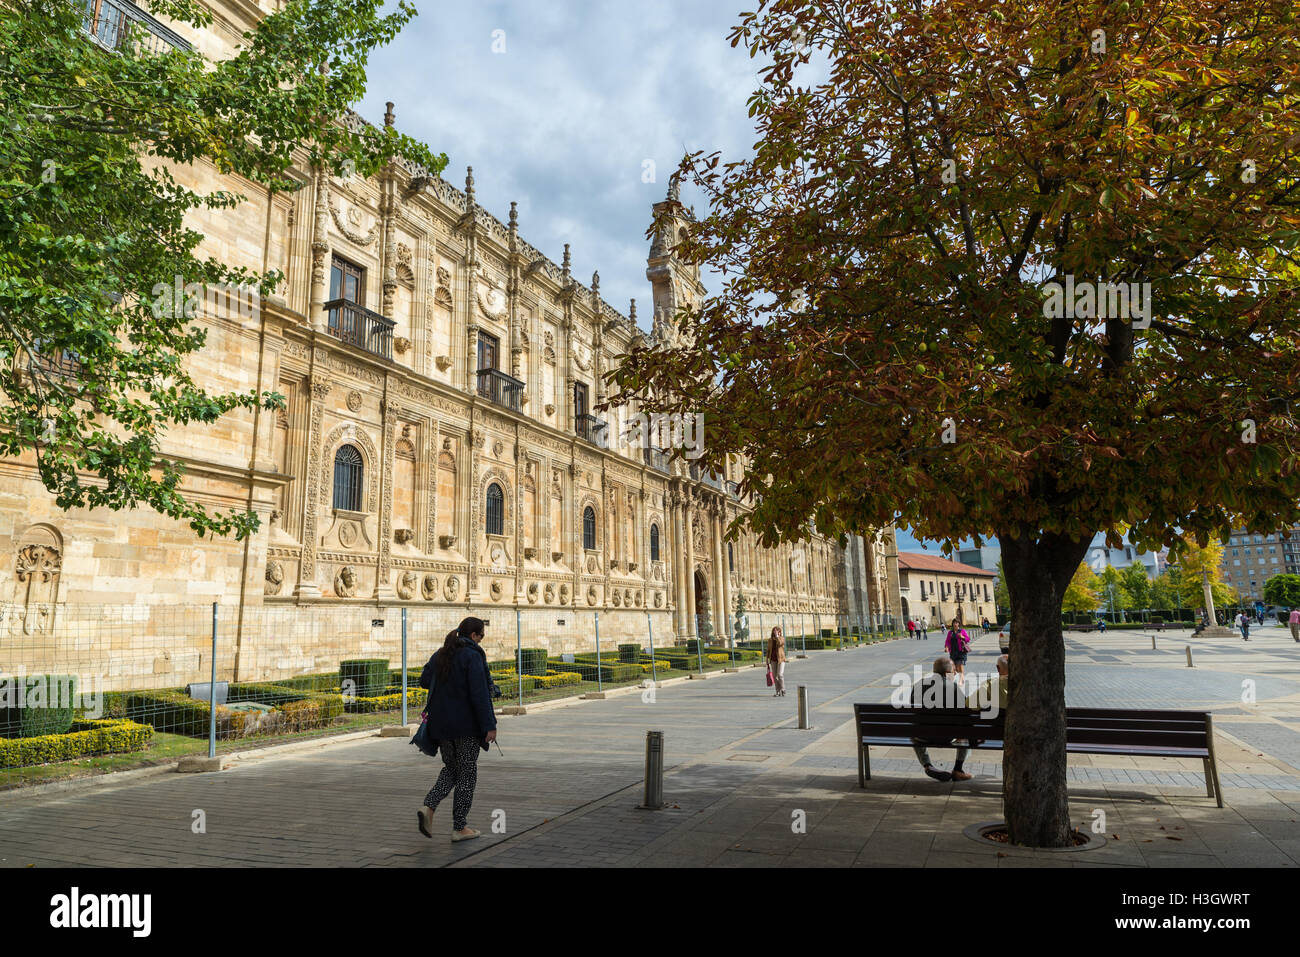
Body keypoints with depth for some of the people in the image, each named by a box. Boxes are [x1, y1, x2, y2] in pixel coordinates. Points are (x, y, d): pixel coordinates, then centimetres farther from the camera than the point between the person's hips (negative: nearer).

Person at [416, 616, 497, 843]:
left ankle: (428, 805, -1)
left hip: (441, 724, 7)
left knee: (451, 769, 20)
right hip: (466, 726, -7)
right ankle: (459, 828, 11)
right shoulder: (472, 656, -15)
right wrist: (489, 725, -19)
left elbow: (424, 680, 13)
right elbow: (479, 694, -21)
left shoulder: (440, 654, 7)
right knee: (467, 774, 6)